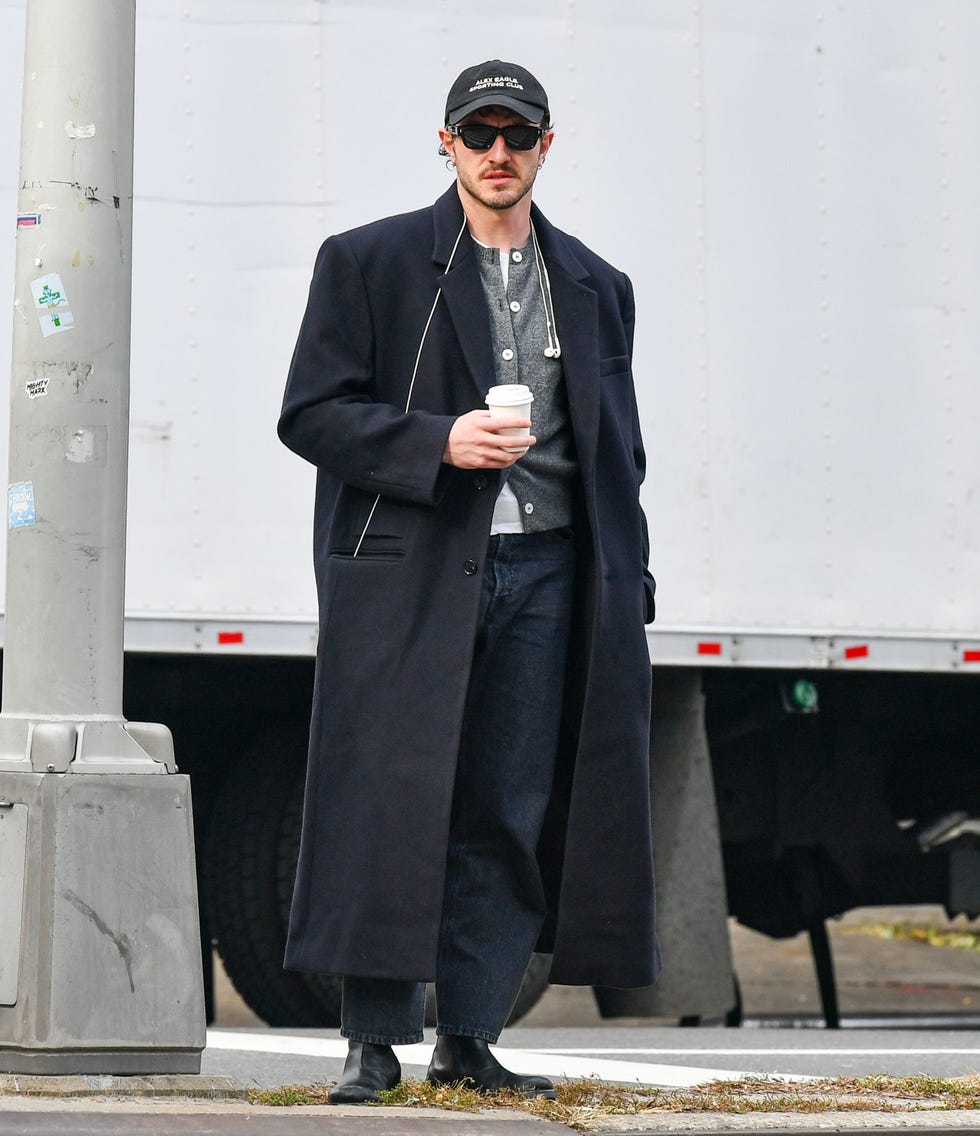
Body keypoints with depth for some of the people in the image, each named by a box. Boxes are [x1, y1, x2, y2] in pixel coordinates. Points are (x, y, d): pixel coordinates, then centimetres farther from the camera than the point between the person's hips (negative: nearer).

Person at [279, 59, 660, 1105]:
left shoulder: (595, 288, 18)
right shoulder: (367, 263, 6)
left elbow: (619, 451, 20)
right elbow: (310, 412, -1)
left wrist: (626, 589, 11)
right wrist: (438, 442, -15)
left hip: (547, 570, 4)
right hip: (411, 571, -4)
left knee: (513, 817, 1)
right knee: (396, 807, -7)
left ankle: (467, 1039, 7)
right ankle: (375, 1040, -2)